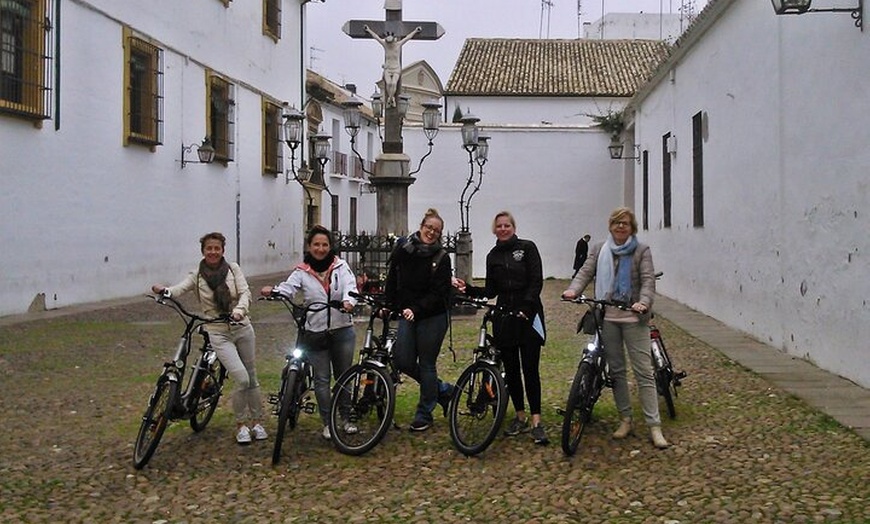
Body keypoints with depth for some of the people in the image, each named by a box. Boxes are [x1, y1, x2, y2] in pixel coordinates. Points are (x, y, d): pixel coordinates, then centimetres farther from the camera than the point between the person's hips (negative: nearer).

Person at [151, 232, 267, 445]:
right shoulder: (197, 276, -2)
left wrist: (239, 310, -31)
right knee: (241, 379, -16)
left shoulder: (233, 269, 0)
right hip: (219, 334, -2)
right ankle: (241, 424, 5)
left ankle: (256, 421, 28)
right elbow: (178, 289, -18)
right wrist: (163, 290, -41)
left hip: (242, 328, 2)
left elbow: (245, 292, -10)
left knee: (251, 378, 11)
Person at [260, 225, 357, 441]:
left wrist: (348, 301, -37)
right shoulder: (302, 272, 0)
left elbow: (350, 286, -14)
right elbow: (288, 287, -15)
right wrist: (272, 291, -38)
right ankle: (328, 423, 17)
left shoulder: (341, 267, 2)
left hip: (342, 331, 1)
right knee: (322, 380, 5)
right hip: (315, 333, 0)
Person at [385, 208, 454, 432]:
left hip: (432, 317, -4)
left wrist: (416, 309, -26)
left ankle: (424, 415, 18)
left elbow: (438, 294, -15)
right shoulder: (402, 248, 1)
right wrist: (390, 306, 8)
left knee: (427, 364, 3)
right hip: (406, 315, 4)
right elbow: (392, 280, 10)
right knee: (403, 361, 0)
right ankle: (443, 389, 22)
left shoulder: (441, 258, -10)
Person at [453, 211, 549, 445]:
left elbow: (536, 281, -7)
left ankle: (536, 422, -6)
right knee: (510, 369, 7)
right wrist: (468, 289, -5)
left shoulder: (527, 248, 0)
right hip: (504, 316, 4)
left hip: (528, 315, -4)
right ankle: (520, 417, 18)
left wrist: (525, 308, -17)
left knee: (530, 368, -7)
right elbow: (491, 291, 11)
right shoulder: (493, 256, 12)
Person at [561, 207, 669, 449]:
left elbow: (648, 280, -6)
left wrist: (644, 302, -25)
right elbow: (586, 272, 1)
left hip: (633, 317, -3)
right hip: (607, 317, 3)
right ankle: (625, 420, 21)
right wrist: (573, 290, -18)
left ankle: (654, 426, -3)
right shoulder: (599, 250, 11)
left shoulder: (642, 250, 2)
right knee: (616, 370, 10)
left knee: (644, 371, -6)